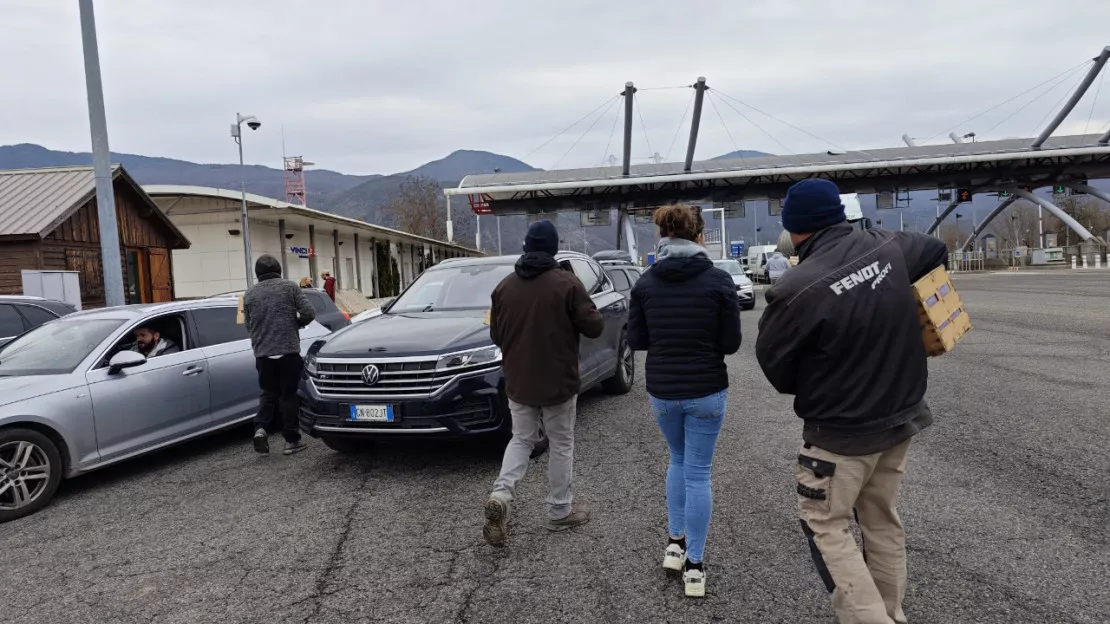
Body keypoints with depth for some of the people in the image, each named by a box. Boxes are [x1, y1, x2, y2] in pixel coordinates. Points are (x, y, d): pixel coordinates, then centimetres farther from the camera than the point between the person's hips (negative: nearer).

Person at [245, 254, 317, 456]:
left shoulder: (249, 294, 8)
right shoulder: (289, 287, 0)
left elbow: (248, 324, 11)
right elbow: (309, 313, -6)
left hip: (262, 353, 3)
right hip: (288, 351, -3)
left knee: (269, 393, 17)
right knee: (289, 395, 4)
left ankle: (261, 428, -4)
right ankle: (292, 440, 7)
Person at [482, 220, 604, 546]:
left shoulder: (504, 286, 0)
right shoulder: (566, 283, -13)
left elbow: (496, 335, 7)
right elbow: (593, 326, -12)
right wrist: (593, 316, 9)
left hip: (518, 382, 4)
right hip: (558, 382, -3)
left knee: (521, 439, 17)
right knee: (561, 444, 11)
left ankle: (501, 495, -3)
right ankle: (560, 511, 21)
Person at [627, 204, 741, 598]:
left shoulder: (645, 282, -3)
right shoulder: (719, 280, -10)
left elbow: (635, 340, 1)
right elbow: (731, 343, -7)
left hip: (661, 391, 3)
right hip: (706, 391, -3)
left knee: (678, 461, 25)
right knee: (698, 473, 7)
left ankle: (675, 544, 28)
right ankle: (694, 566, 14)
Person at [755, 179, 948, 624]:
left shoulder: (796, 289, -27)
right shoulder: (888, 246, -6)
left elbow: (772, 359, -13)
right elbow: (936, 251, 17)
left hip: (841, 430, -7)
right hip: (902, 414, 7)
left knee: (825, 527, 9)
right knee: (883, 521, 21)